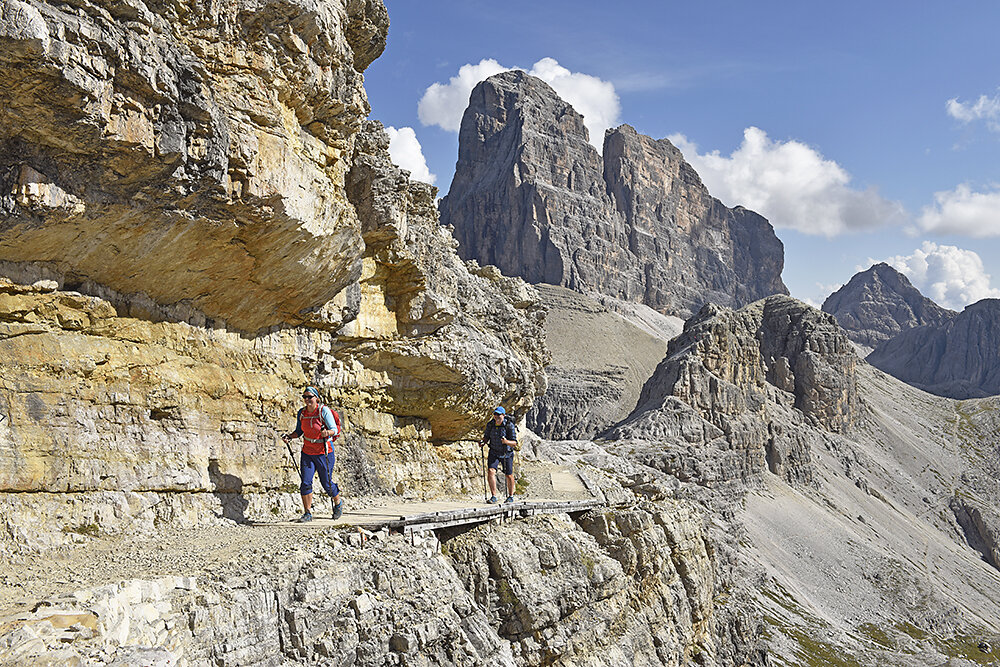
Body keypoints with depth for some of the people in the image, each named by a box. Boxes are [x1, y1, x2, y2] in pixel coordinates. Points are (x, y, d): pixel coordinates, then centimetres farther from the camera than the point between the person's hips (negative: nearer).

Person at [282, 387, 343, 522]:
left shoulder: (324, 411, -14)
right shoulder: (301, 413, 1)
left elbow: (334, 429, -16)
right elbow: (299, 431, 13)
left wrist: (327, 433, -37)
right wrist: (289, 436, -5)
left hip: (324, 452, -4)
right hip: (307, 452, 4)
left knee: (326, 483, 5)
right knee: (305, 482, -5)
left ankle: (338, 503, 33)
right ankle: (307, 513, 5)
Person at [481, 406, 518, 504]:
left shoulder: (509, 426, -21)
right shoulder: (490, 424, -9)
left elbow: (515, 443, -21)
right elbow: (486, 436, 7)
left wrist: (506, 441, -41)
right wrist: (484, 442, -15)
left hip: (507, 453, -2)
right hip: (494, 452, 2)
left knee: (509, 475, 7)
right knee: (491, 471, -17)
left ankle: (511, 496, 29)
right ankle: (494, 497, -13)